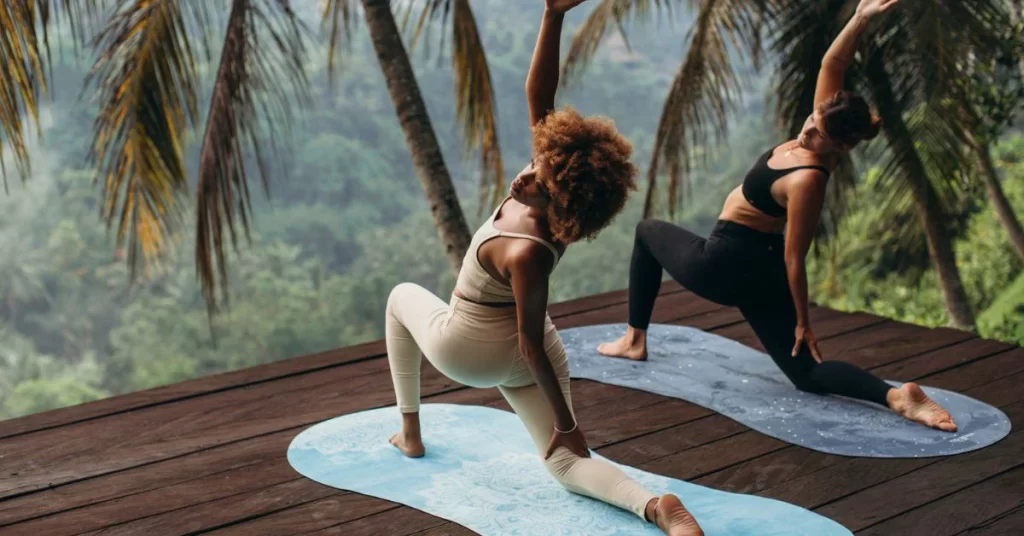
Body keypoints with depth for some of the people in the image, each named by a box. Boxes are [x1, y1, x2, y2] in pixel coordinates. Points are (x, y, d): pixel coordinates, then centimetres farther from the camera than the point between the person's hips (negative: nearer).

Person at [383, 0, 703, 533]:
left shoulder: (528, 253, -36)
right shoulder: (543, 184, -18)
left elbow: (532, 343, -28)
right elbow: (538, 96, -20)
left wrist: (565, 421, -19)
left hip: (470, 353, -6)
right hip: (515, 355, 6)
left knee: (402, 295, 23)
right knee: (567, 463, 7)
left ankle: (410, 434, 28)